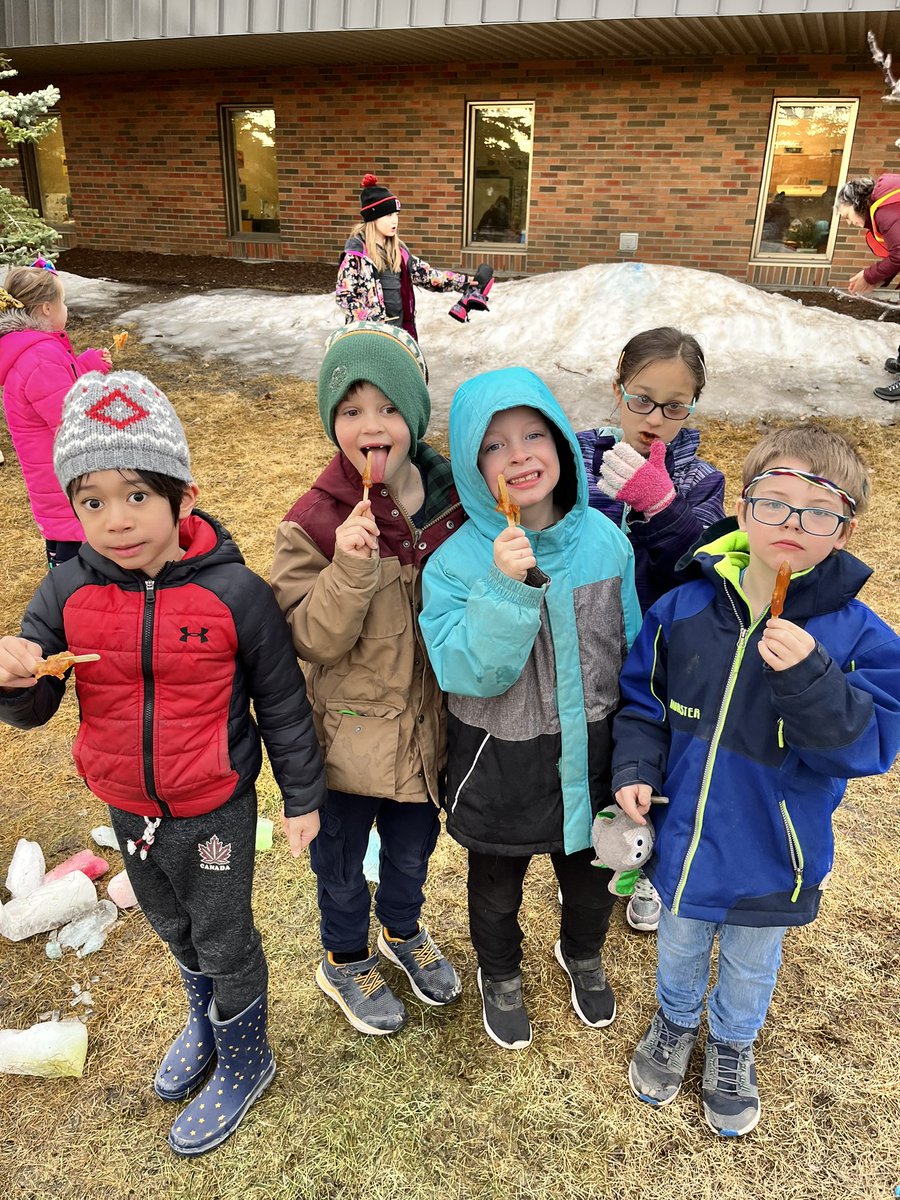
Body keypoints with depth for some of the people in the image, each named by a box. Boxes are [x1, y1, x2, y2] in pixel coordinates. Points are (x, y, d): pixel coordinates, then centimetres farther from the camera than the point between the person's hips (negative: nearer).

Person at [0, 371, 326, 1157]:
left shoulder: (233, 592, -23)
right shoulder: (68, 593, -13)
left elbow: (280, 701, -12)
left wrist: (303, 796, -4)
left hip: (214, 811, -5)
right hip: (127, 806, 5)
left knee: (224, 942, 16)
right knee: (173, 928, 28)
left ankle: (244, 1063, 45)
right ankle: (206, 1024, 58)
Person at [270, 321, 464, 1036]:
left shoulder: (454, 498, -7)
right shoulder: (314, 522, -18)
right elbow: (313, 641, -21)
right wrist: (351, 568, -36)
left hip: (430, 720, 4)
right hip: (351, 730, -3)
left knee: (412, 847, 27)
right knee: (342, 861, 20)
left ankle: (404, 931, 58)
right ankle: (346, 961, 50)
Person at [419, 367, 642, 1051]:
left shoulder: (604, 539, -11)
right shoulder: (457, 562, -21)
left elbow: (631, 646, 0)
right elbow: (469, 672, -28)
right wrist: (507, 586, -40)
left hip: (592, 753, 3)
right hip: (501, 764, -2)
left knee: (592, 874, 27)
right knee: (497, 885, 23)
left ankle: (583, 954, 60)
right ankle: (500, 975, 55)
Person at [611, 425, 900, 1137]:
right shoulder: (684, 610, -14)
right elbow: (642, 700, -1)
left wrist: (807, 676, -38)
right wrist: (635, 769, -14)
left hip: (773, 854, -1)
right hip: (682, 836, 1)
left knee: (751, 963, 26)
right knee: (679, 946, 28)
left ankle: (732, 1044, 57)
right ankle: (675, 1023, 59)